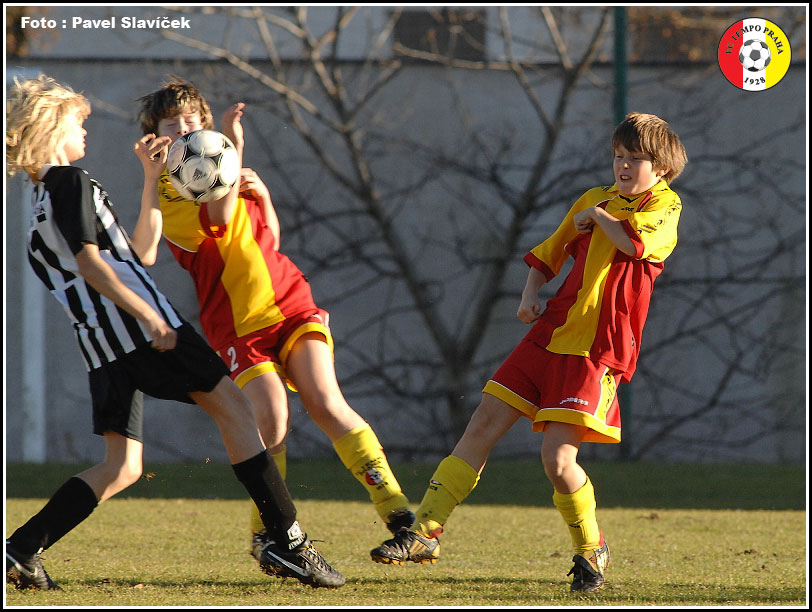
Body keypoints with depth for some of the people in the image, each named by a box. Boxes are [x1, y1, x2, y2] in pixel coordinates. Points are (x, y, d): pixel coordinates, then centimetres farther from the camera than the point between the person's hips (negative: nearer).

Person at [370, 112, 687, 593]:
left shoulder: (664, 205, -1)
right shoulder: (593, 200, 17)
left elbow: (636, 243, -22)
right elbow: (549, 254, 27)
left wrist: (598, 216, -5)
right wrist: (530, 295, 9)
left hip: (597, 351, -6)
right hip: (551, 334, 6)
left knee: (558, 458, -17)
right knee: (482, 428, 1)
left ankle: (592, 549, 7)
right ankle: (425, 533, 5)